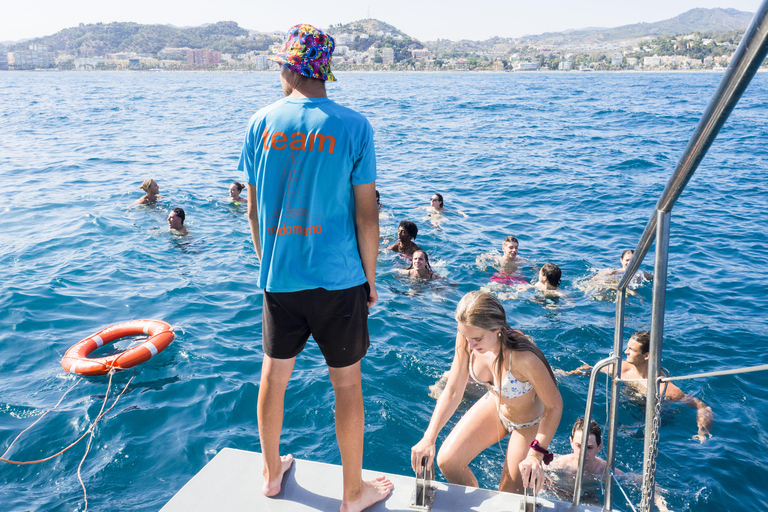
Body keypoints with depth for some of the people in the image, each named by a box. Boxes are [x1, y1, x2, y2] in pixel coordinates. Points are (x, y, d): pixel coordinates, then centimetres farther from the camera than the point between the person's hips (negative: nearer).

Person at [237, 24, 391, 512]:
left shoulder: (260, 124, 0)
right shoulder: (353, 126, -9)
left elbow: (254, 209, 5)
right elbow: (366, 215, -9)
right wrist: (371, 279, 3)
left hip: (278, 276, 3)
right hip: (339, 278, -3)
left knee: (274, 374, 20)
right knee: (347, 384, 11)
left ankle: (272, 473, 39)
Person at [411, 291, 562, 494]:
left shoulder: (523, 357, -41)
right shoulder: (466, 339, -25)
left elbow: (554, 405, -29)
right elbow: (452, 391, -17)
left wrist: (536, 454, -38)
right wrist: (429, 438, -26)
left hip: (529, 422, -4)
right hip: (494, 405, 5)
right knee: (446, 461, 0)